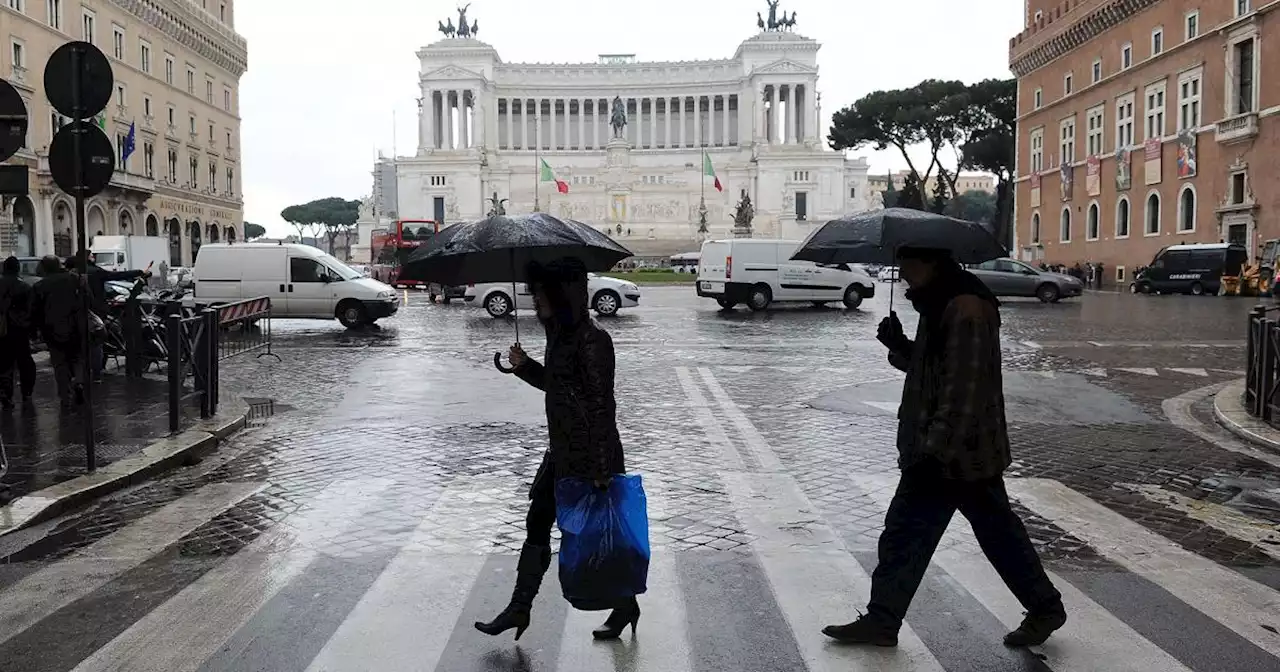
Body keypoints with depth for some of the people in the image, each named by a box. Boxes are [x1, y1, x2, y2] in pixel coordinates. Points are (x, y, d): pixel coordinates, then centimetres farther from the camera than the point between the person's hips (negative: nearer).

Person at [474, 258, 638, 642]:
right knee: (537, 525, 12)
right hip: (562, 453, 10)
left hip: (589, 457, -9)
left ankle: (626, 606, 24)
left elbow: (602, 407, -22)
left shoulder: (592, 341, -20)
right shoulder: (560, 334, 8)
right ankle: (519, 609, 22)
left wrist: (601, 470, -22)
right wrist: (524, 366, 6)